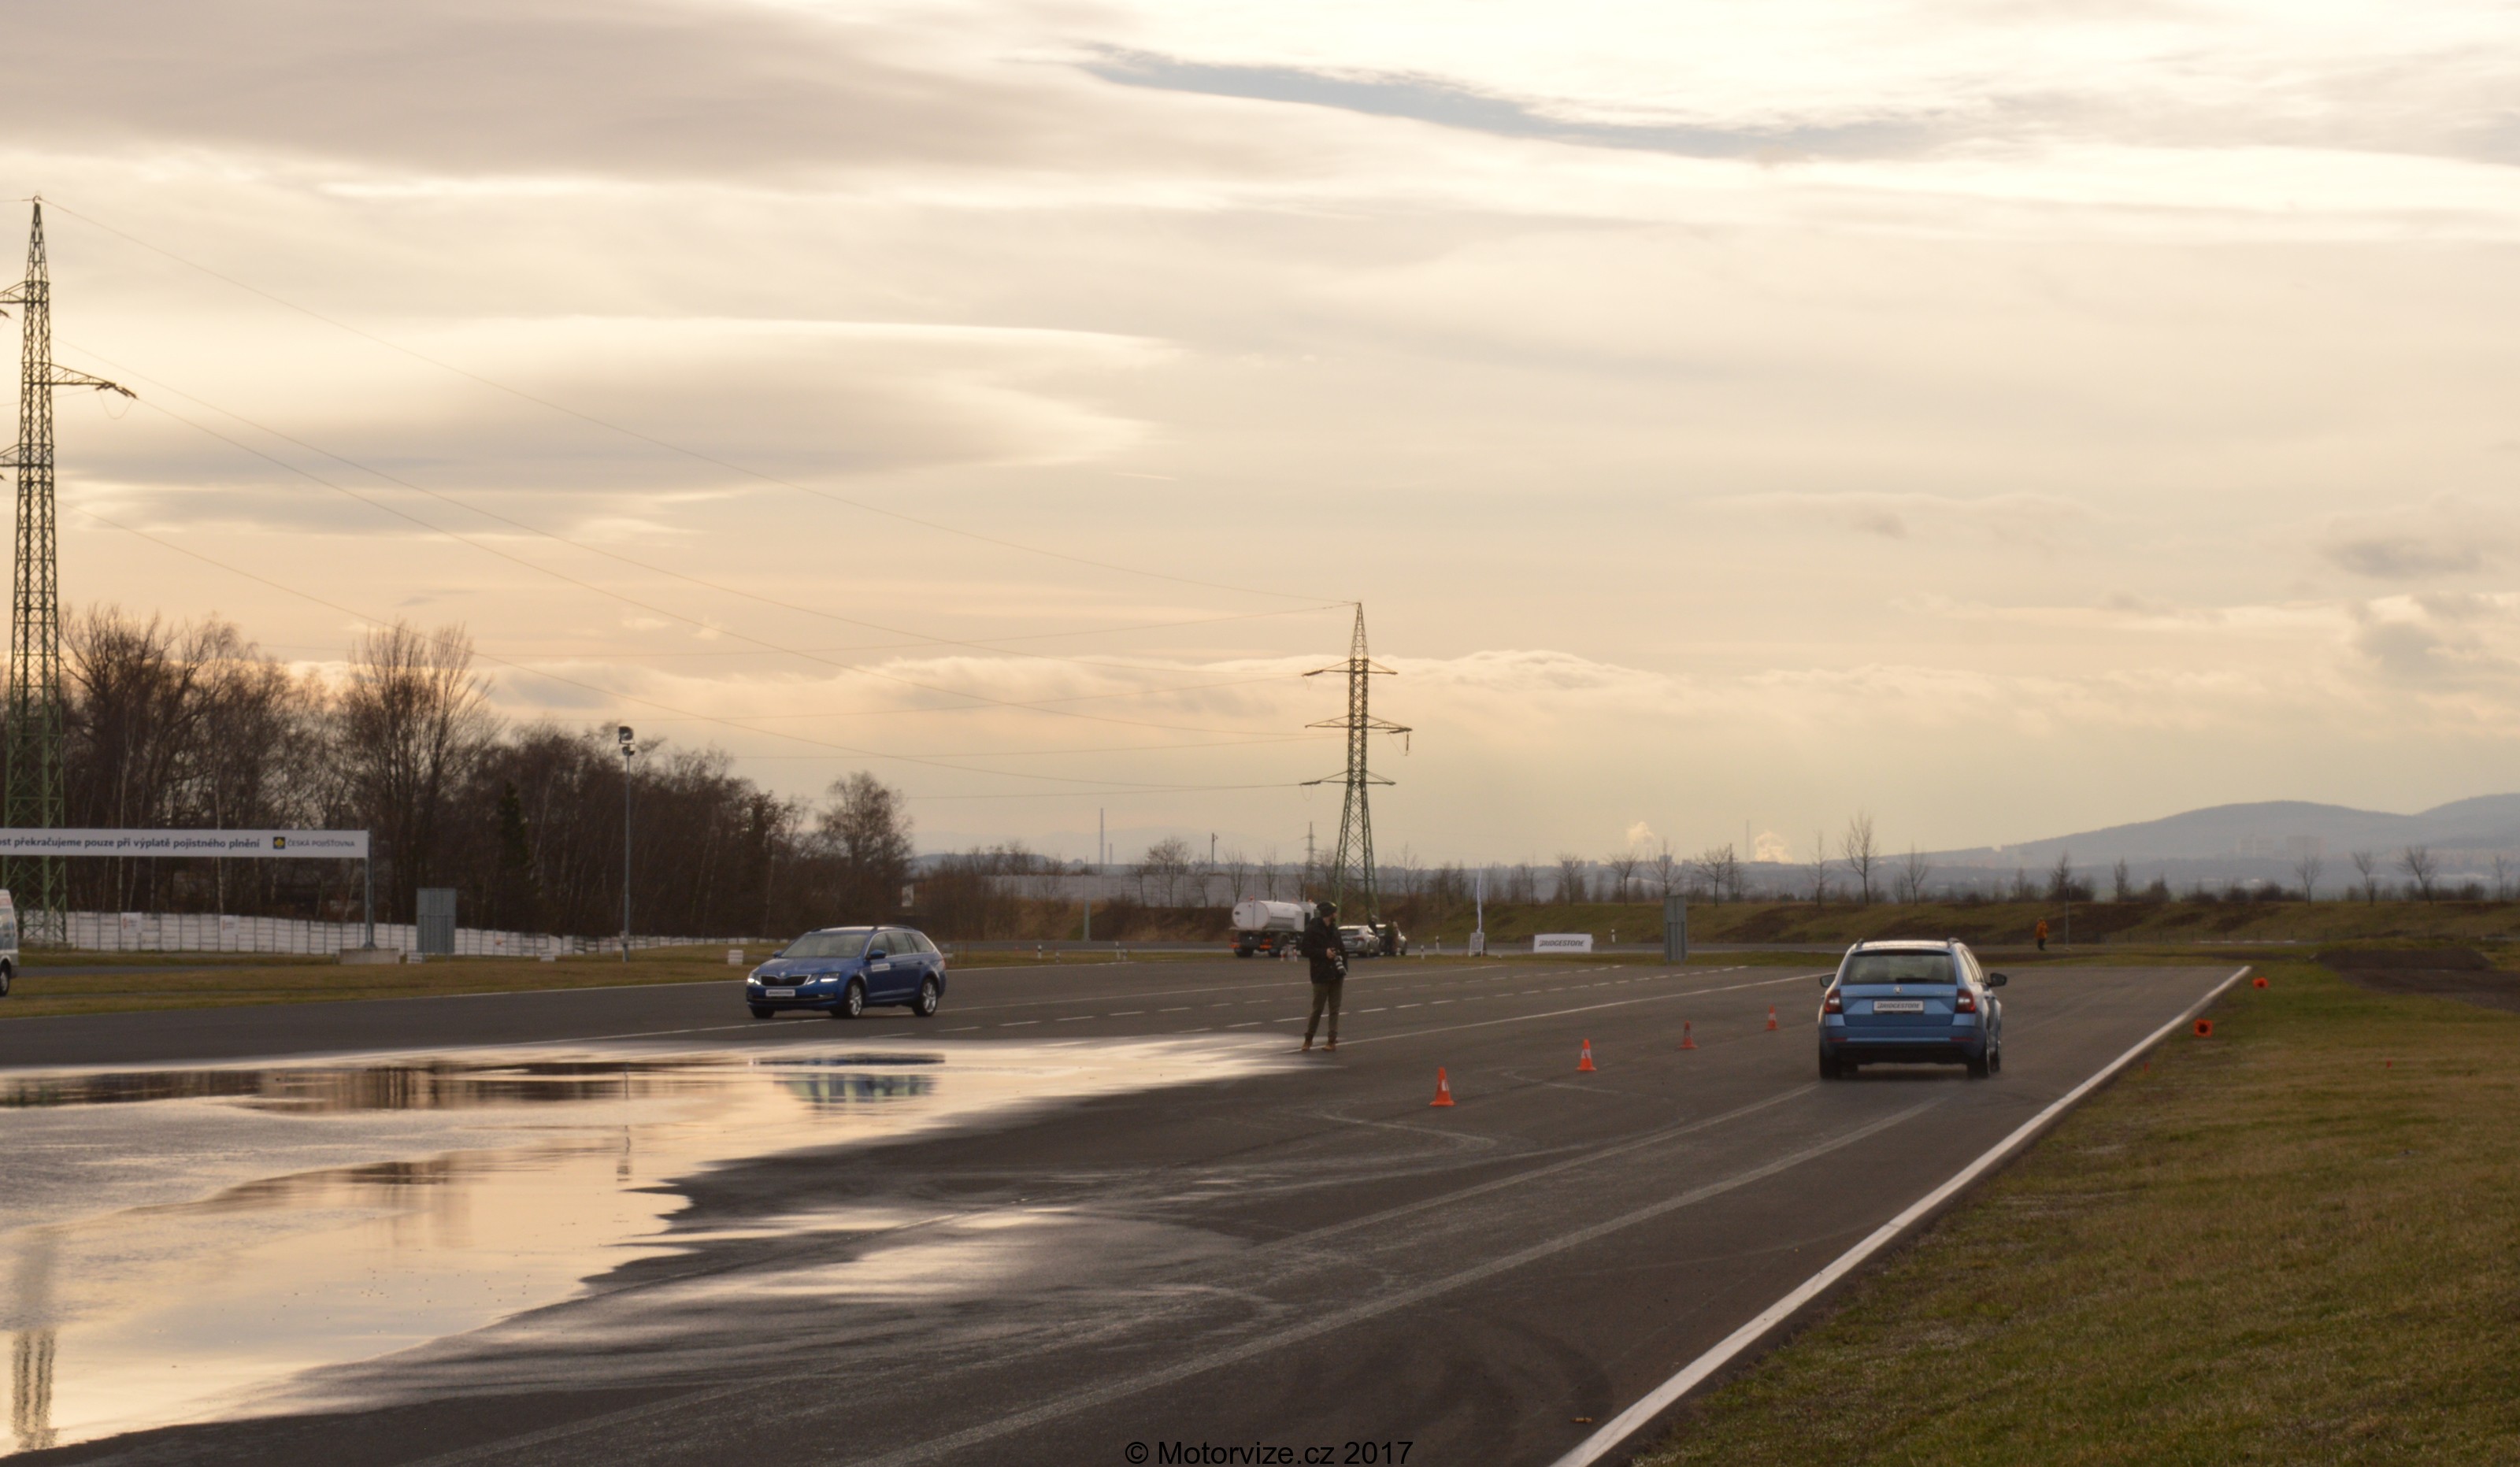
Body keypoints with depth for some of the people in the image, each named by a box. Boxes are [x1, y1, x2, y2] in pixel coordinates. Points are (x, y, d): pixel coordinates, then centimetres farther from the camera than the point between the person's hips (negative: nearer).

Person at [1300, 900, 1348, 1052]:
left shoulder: (1334, 929, 11)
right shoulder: (1312, 929, -8)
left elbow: (1341, 949, 18)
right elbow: (1305, 950, -12)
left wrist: (1344, 968, 7)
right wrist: (1324, 953, -19)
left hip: (1336, 975, 6)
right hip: (1320, 975, -6)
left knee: (1334, 1009, 4)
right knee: (1317, 1008, -1)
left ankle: (1332, 1040, 6)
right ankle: (1308, 1039, 13)